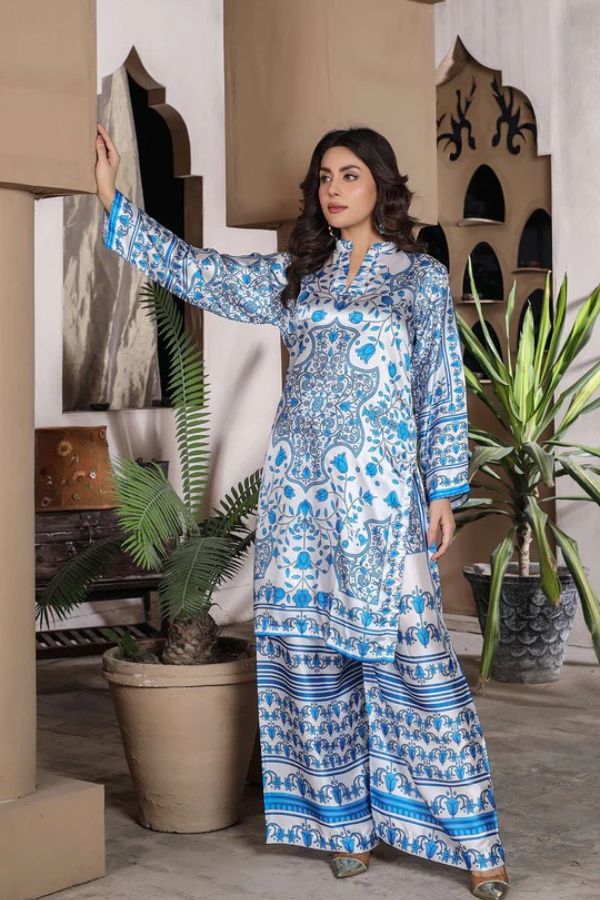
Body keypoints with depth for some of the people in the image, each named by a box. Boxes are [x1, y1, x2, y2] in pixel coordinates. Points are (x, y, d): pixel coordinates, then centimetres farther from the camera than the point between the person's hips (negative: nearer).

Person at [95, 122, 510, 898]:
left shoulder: (423, 278, 4)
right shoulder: (293, 276, 13)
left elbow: (444, 392, 2)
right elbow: (194, 270, 11)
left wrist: (445, 492, -4)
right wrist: (112, 200, 6)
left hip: (383, 488, -4)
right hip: (300, 485, 4)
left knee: (408, 651, -6)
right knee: (312, 653, 4)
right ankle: (347, 823, 17)